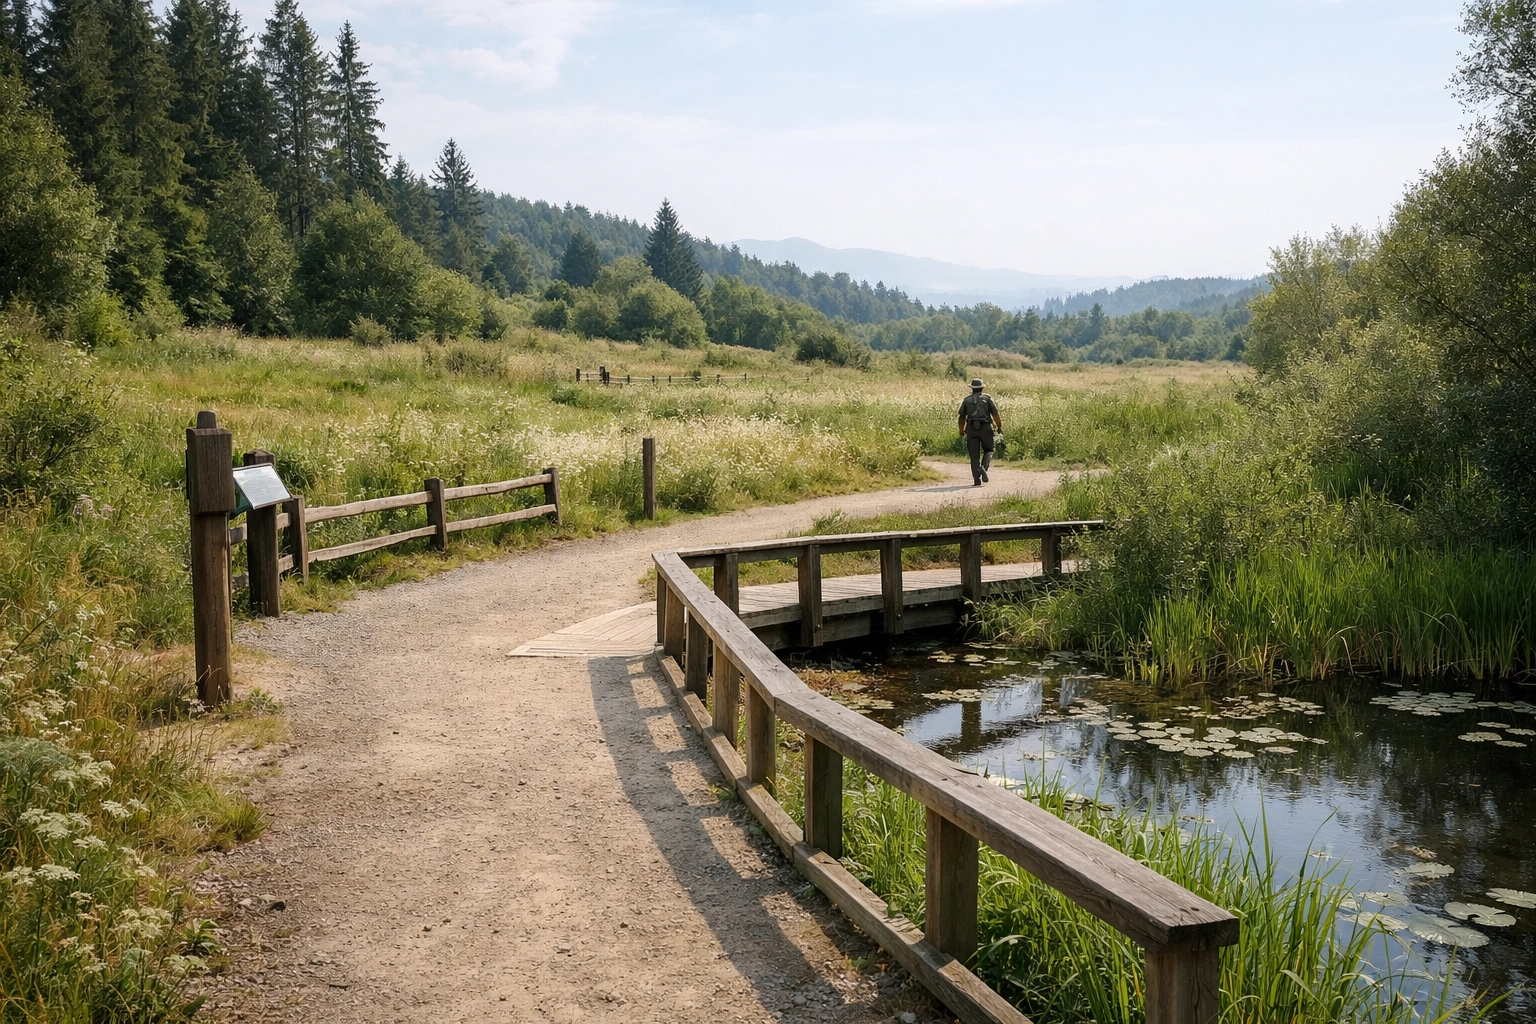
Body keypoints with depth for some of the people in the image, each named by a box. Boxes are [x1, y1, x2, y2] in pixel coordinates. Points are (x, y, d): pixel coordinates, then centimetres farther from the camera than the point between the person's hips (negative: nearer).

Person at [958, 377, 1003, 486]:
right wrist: (999, 427, 7)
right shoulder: (987, 398, 3)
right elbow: (995, 414, -4)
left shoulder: (967, 400, 8)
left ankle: (977, 479, -4)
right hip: (985, 428, -1)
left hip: (971, 429, 1)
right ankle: (984, 467, -12)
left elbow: (962, 417, 11)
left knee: (974, 455, 4)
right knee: (988, 450, 16)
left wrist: (961, 430, 24)